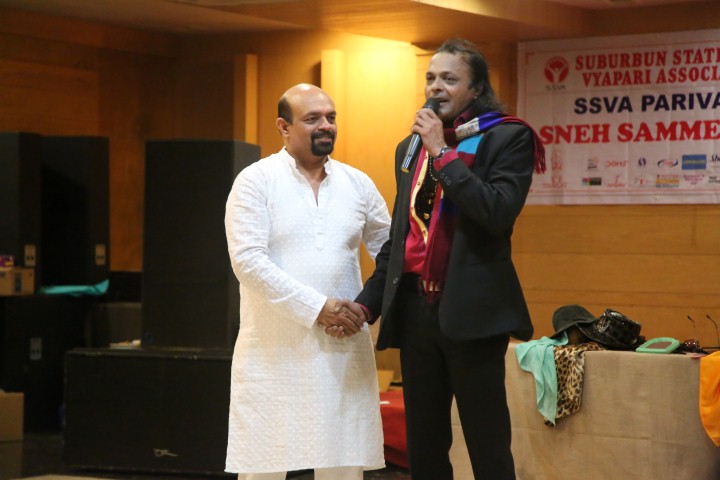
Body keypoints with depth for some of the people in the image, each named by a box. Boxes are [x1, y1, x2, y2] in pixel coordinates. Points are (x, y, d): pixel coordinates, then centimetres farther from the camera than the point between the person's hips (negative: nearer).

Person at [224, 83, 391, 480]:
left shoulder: (357, 184, 10)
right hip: (274, 352, -3)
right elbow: (248, 261, -12)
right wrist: (317, 307, -15)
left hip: (343, 350, 3)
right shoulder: (255, 181, -2)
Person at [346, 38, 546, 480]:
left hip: (471, 311, -6)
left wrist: (443, 153, -14)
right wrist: (368, 301, 10)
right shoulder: (410, 148, 15)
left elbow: (498, 213, -18)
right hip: (416, 311, 6)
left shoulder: (507, 138, -3)